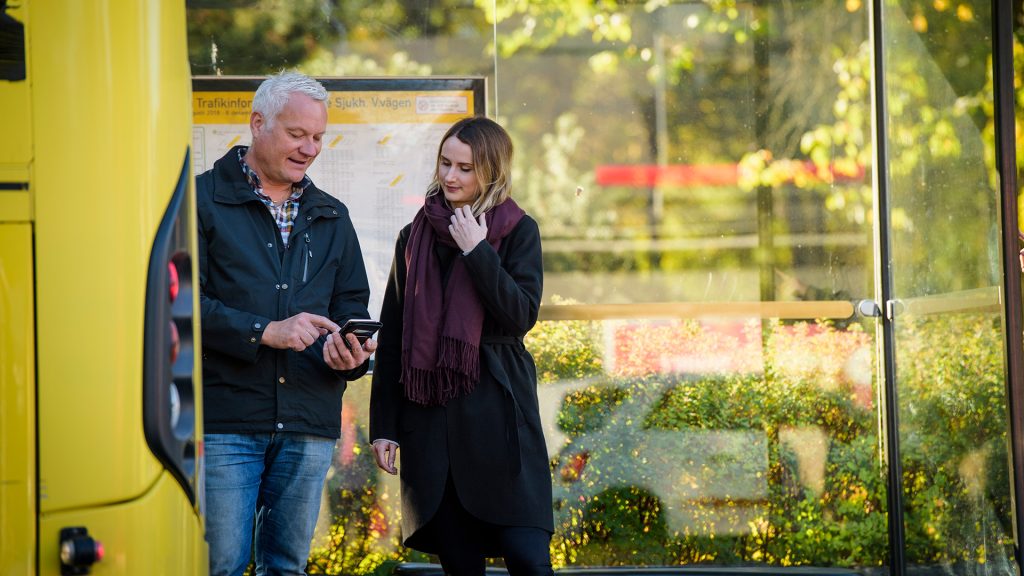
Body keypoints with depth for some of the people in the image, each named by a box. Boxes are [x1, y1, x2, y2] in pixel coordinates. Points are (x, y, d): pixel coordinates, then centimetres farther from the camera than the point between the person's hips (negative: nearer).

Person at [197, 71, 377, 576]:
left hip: (309, 428, 5)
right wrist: (265, 332, -18)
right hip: (224, 420, -5)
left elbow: (352, 304, 20)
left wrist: (350, 354, -3)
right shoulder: (203, 199, 0)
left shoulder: (331, 217, 18)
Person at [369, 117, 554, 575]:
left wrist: (477, 252, -12)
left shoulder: (518, 231, 3)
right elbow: (391, 336, 13)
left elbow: (522, 315, -9)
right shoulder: (415, 237, 12)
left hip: (496, 412, -3)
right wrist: (383, 424, 9)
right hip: (428, 414, 3)